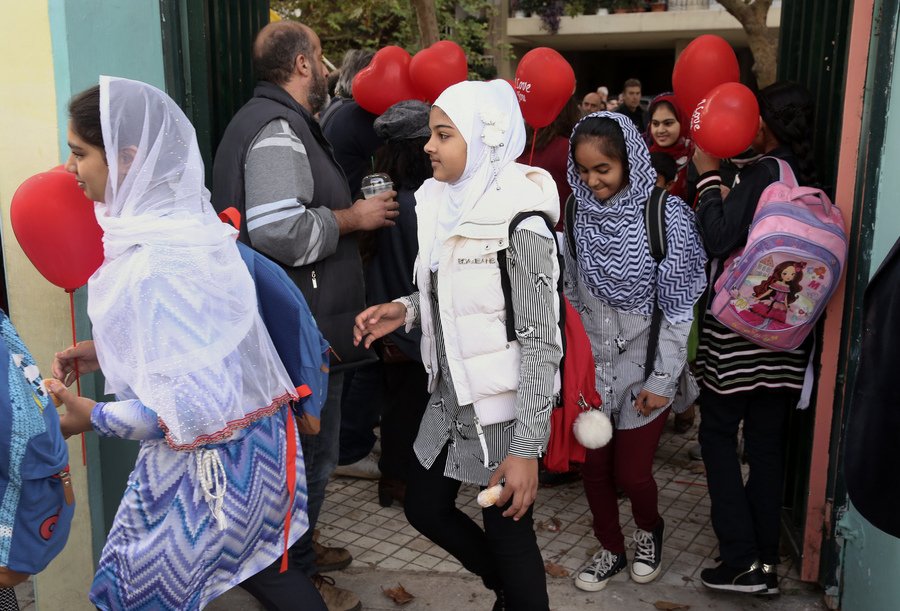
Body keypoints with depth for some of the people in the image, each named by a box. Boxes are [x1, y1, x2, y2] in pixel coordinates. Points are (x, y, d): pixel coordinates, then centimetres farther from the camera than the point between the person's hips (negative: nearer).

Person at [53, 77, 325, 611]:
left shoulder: (153, 265, -27)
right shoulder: (183, 220, 2)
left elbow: (192, 403, -26)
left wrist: (93, 417, -14)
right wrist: (107, 351, 7)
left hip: (208, 462, -9)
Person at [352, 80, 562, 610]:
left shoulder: (521, 225, -21)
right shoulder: (445, 204, 2)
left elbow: (542, 343, -21)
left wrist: (528, 448, -22)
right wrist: (406, 310, -3)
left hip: (503, 407, -8)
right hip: (450, 398, 8)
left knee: (508, 532, 7)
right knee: (425, 508, 21)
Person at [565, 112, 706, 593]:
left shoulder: (665, 215, -16)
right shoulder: (576, 211, -3)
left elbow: (679, 307, -12)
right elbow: (569, 292, 6)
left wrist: (663, 380, -11)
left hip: (643, 368, -3)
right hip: (590, 366, 4)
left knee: (632, 472, 4)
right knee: (594, 467, 12)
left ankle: (649, 528, 38)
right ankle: (611, 548, 38)